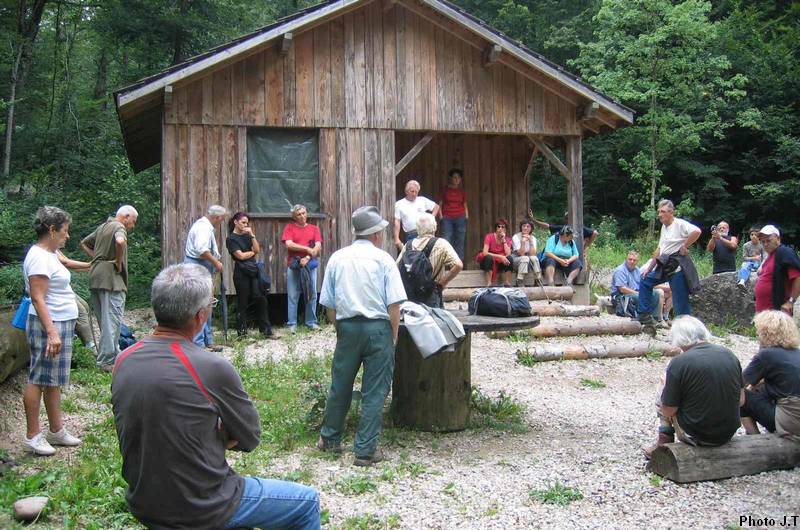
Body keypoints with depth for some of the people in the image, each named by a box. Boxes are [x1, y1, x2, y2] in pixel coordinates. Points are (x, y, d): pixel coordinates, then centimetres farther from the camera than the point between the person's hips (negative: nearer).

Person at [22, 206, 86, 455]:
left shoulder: (49, 254, 12)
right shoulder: (39, 257, -18)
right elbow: (38, 299, -23)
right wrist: (51, 332, -27)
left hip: (61, 324, 10)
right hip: (48, 326, -10)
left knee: (53, 380, 15)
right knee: (38, 379, -1)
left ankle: (56, 430, 24)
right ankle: (32, 436, 7)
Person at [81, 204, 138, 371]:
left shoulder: (103, 227, 20)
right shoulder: (119, 227, -8)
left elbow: (84, 243, 30)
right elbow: (120, 241, -31)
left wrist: (96, 258, 18)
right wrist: (119, 262, -18)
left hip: (95, 278, 9)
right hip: (111, 278, -9)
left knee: (103, 319, 15)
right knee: (112, 320, -6)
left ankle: (113, 354, 26)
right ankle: (106, 361, -5)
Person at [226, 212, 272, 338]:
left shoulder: (247, 236, 14)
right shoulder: (231, 239, -3)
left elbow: (257, 249, 3)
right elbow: (241, 256, -11)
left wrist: (252, 235, -4)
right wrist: (253, 252, 4)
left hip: (254, 270, 5)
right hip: (241, 273, -5)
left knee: (260, 299, 1)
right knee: (242, 302, 2)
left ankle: (266, 329, 6)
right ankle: (242, 332, 11)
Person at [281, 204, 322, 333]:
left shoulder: (314, 228, 9)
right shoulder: (289, 227, 4)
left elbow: (318, 246, -2)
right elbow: (289, 244, -10)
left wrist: (307, 258, -15)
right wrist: (308, 249, -13)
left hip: (310, 265, 2)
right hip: (293, 266, -2)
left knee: (311, 294, 4)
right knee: (292, 296, 0)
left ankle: (311, 322, 13)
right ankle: (292, 324, 6)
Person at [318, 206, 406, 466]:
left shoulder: (337, 258, 7)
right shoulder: (383, 259, -4)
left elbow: (329, 303, 8)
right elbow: (394, 304, -9)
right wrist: (393, 335, 0)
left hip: (347, 327, 4)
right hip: (378, 327, -4)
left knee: (340, 385, 17)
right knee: (374, 391, 4)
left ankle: (330, 439, 34)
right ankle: (365, 450, 8)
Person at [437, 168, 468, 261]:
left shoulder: (462, 191, 12)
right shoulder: (445, 189, 6)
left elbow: (465, 205, 17)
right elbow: (440, 204, 7)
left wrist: (466, 216, 6)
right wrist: (441, 216, -3)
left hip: (460, 218, 2)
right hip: (447, 218, -2)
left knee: (460, 241, 1)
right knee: (446, 241, -10)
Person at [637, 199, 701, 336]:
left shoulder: (679, 224, -12)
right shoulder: (664, 227, 16)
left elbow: (696, 231, -31)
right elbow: (659, 250, 21)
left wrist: (684, 247, -20)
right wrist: (649, 269, 20)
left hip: (677, 268, -10)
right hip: (664, 267, 10)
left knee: (680, 302, -5)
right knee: (645, 282, 15)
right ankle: (645, 317, 17)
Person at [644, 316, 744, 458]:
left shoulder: (678, 363, -18)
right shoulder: (729, 354, -2)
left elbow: (668, 411, -11)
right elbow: (741, 400, 7)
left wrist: (666, 386, 7)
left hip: (697, 435, -5)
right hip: (728, 434, 5)